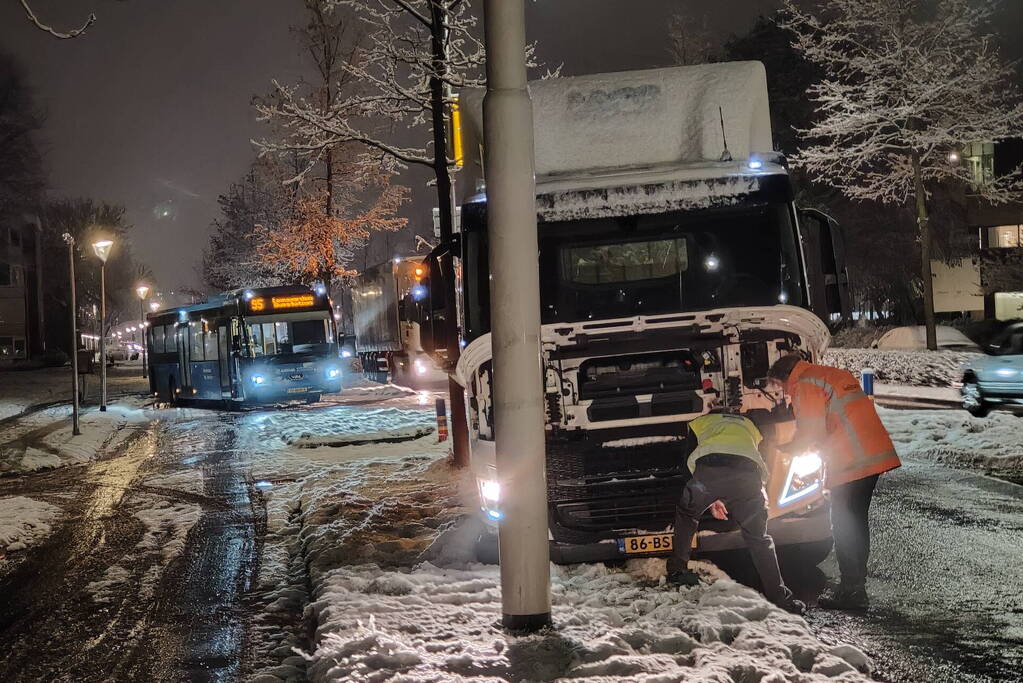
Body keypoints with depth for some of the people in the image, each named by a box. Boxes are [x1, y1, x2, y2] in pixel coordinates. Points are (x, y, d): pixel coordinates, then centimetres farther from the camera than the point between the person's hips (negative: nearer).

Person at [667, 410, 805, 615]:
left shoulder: (698, 423, 37)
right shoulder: (750, 426, 45)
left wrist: (712, 499, 34)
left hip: (708, 468, -1)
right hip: (747, 473, 1)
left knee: (685, 513, 29)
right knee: (759, 540, 11)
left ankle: (676, 571, 28)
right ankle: (780, 599, 6)